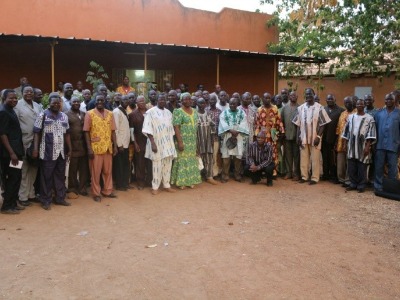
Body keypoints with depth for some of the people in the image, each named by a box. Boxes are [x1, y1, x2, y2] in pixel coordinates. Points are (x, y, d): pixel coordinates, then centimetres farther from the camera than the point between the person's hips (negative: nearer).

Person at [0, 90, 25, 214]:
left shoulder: (11, 111, 14)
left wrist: (16, 152, 16)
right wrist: (11, 153, -21)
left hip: (15, 150, 9)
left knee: (16, 177, 13)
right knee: (13, 178, -3)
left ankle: (12, 203, 22)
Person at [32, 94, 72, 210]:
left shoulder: (64, 116, 10)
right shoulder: (42, 115, -4)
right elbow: (37, 133, -5)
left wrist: (69, 149, 13)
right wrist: (35, 149, -12)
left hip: (61, 152, 5)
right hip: (47, 152, -5)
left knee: (60, 176, 12)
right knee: (47, 177, 3)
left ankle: (60, 198, 23)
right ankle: (46, 201, 13)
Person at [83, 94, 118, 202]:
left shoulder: (110, 114, 7)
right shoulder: (89, 114, -4)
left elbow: (113, 131, 9)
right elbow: (86, 132, -6)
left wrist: (115, 146, 4)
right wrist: (89, 148, -12)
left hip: (108, 147, 4)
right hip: (95, 147, -4)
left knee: (108, 171, 12)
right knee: (95, 172, 5)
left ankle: (107, 190, 27)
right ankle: (96, 193, 17)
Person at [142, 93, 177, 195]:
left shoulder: (168, 113, 12)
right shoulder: (151, 112, -6)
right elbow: (148, 129, -11)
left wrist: (172, 142, 13)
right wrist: (153, 143, -19)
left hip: (168, 142, 5)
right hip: (157, 142, -5)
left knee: (168, 165, 8)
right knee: (157, 165, -2)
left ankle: (166, 185, 20)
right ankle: (155, 187, 9)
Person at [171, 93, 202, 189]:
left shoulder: (194, 111, 11)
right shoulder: (178, 112, -9)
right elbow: (176, 127, -15)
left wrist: (196, 141, 13)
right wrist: (180, 142, -20)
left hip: (193, 141, 6)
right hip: (183, 141, -6)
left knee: (192, 161, 11)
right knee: (182, 160, -1)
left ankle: (190, 180, 21)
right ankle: (180, 182, 8)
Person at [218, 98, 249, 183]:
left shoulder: (242, 113, 10)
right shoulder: (224, 113, 7)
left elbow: (243, 124, -1)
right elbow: (223, 124, -5)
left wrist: (237, 132, -15)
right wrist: (231, 130, -19)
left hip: (239, 137, 1)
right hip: (227, 137, -1)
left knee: (238, 157, 2)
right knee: (226, 157, -4)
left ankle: (237, 175, 13)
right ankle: (225, 176, 3)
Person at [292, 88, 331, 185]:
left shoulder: (319, 107, -6)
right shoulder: (301, 108, 5)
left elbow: (322, 124, -6)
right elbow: (298, 124, 8)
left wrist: (318, 136, -13)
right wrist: (298, 137, 2)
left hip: (315, 138, -3)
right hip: (303, 138, 3)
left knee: (315, 159, 3)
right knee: (303, 158, 10)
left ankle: (315, 178, 10)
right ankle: (304, 176, 20)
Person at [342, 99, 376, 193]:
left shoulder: (369, 118, -2)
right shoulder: (350, 117, 9)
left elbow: (371, 134, -6)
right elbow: (346, 131, 14)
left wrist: (367, 146, -13)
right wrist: (346, 144, 11)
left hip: (363, 146, -4)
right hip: (351, 145, 4)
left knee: (362, 167, 1)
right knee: (351, 167, 7)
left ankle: (361, 185, 11)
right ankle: (353, 184, 19)